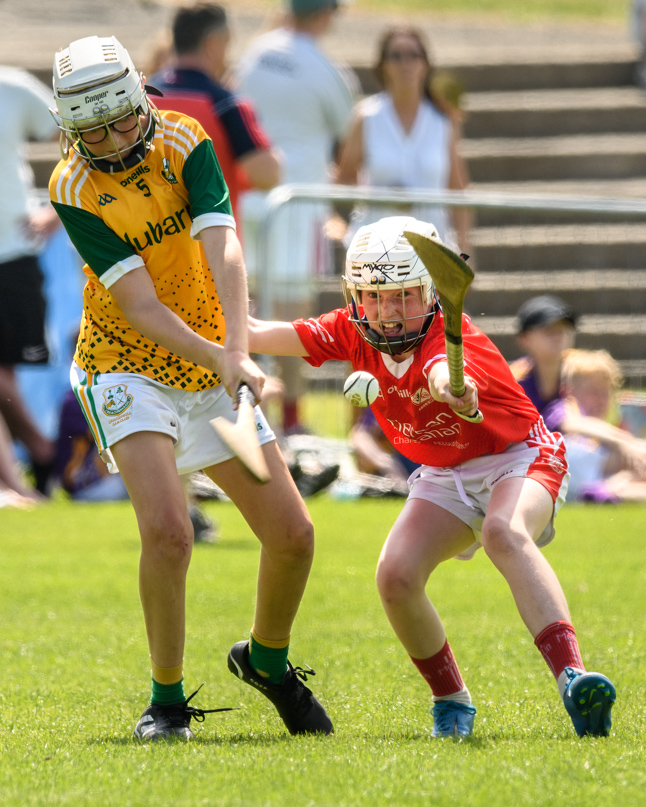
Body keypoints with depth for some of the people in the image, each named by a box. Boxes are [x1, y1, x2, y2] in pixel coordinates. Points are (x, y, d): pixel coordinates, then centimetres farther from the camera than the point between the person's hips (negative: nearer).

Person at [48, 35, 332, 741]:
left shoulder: (182, 142, -8)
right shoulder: (74, 189, -15)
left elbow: (223, 252, -21)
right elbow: (140, 307, -21)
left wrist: (238, 352, -35)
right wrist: (217, 358, -34)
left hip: (211, 371, 4)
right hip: (127, 367, -4)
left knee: (292, 535, 2)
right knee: (167, 532, -25)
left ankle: (266, 658, 31)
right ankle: (166, 701, -7)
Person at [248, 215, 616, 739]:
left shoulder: (452, 335, -28)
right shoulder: (354, 333, -10)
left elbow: (443, 369, -55)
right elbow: (261, 335, -13)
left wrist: (451, 388, -77)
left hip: (518, 459, -6)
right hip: (444, 477, 6)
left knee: (504, 533, -38)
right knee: (396, 577, -18)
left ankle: (572, 676, -51)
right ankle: (451, 702, 4)